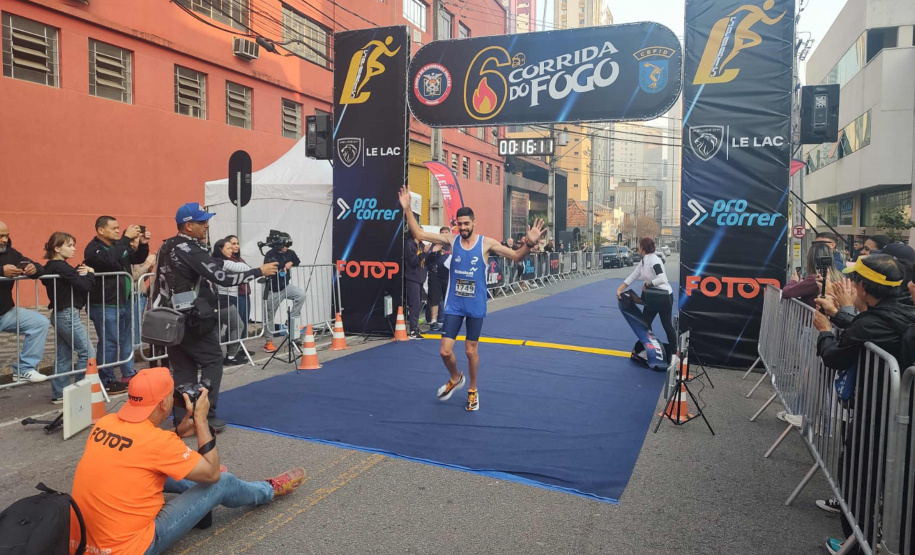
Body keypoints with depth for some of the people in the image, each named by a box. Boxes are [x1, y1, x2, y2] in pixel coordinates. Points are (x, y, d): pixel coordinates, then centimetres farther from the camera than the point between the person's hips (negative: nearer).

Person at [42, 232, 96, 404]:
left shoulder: (51, 267, 11)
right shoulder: (61, 267, -18)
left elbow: (74, 281, 13)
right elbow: (86, 286, -21)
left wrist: (80, 273, -4)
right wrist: (90, 273, -4)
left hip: (60, 315, 10)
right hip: (68, 315, -10)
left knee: (64, 356, 14)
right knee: (87, 353, -2)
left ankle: (59, 394, 20)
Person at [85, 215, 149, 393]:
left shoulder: (119, 245, 13)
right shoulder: (93, 248, -10)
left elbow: (138, 259, 19)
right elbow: (110, 259, -30)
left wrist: (143, 244, 0)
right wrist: (126, 238, -28)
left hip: (124, 302, 8)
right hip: (105, 305, -8)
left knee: (126, 340, 15)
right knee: (109, 343, -6)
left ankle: (128, 375, 25)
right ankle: (106, 381, 2)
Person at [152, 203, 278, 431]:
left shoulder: (166, 247, 12)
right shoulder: (192, 250, -16)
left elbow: (161, 284, 18)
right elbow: (222, 278, -21)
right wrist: (259, 271, -15)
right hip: (192, 320, -8)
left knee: (183, 368, 10)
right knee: (212, 361, 2)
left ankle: (182, 419, 11)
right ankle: (206, 416, 0)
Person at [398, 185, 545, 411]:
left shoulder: (486, 243, -9)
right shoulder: (451, 240, -4)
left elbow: (516, 256, -7)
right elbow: (419, 234, -5)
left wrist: (529, 244, -27)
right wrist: (407, 208, -14)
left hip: (476, 306, -2)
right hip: (454, 305, 2)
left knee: (471, 351, 9)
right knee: (445, 351, 0)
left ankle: (473, 391, 31)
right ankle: (455, 379, 32)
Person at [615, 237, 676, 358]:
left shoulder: (654, 260, -23)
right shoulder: (643, 262, 4)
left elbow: (662, 279, -34)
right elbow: (632, 277, 5)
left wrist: (647, 284, -22)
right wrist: (619, 289, -2)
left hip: (664, 297, -8)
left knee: (667, 325, 4)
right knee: (645, 323, 10)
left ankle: (674, 352, 19)